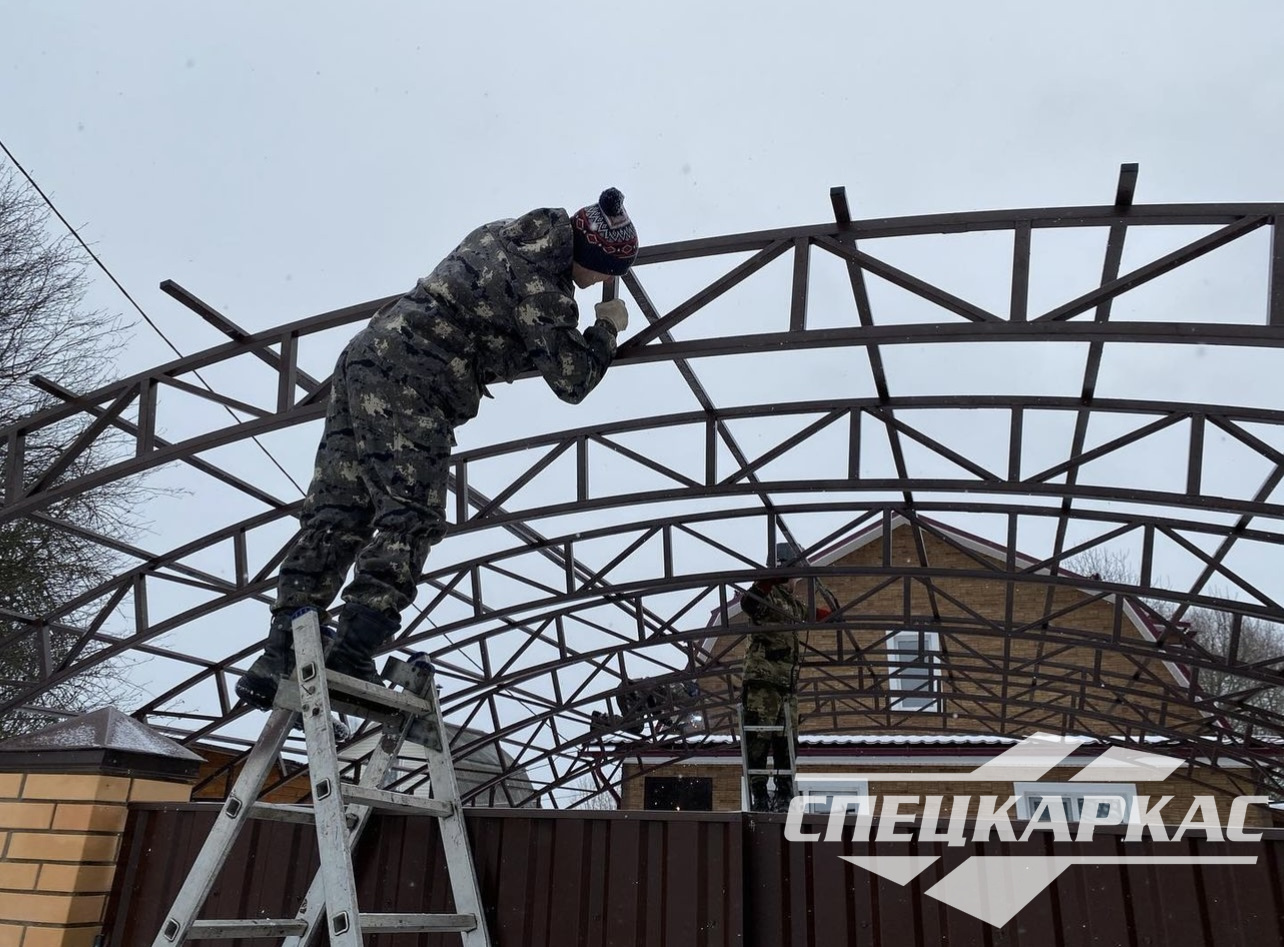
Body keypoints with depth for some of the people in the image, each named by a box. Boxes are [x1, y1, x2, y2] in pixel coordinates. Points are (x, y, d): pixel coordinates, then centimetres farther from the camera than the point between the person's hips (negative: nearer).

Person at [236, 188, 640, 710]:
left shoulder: (498, 235, 19)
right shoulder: (543, 284, -8)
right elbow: (572, 380, -3)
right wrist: (608, 328, 13)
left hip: (364, 355, 9)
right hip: (409, 385, -9)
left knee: (335, 514, 3)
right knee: (409, 520, -10)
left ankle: (281, 653, 1)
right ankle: (350, 656, -19)